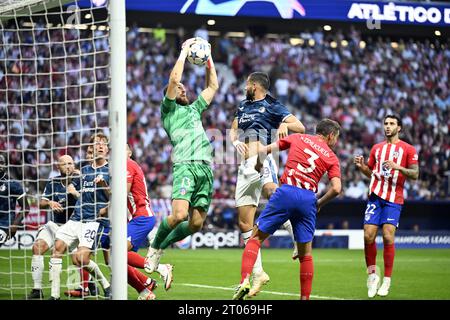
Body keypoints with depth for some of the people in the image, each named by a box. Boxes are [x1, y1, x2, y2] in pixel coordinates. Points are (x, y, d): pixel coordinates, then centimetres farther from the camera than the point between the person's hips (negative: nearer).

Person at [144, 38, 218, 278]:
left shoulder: (195, 109, 31)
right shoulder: (169, 109, 12)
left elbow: (212, 86, 35)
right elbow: (174, 79, -1)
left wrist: (208, 58, 29)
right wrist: (184, 51, 6)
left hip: (206, 168, 6)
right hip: (186, 165, -6)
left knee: (196, 223, -1)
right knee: (180, 215, -23)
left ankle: (162, 247, 20)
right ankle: (154, 246, 3)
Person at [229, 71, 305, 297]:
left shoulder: (272, 107, 1)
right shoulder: (243, 106, 21)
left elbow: (300, 128, -5)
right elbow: (233, 130, 18)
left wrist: (285, 124, -26)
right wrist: (236, 141, -4)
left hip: (262, 161, -7)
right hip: (245, 166, 7)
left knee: (270, 192, -40)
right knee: (244, 224, 5)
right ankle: (258, 274, 12)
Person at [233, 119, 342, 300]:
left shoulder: (298, 138, 15)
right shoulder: (331, 157, 13)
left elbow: (264, 150, 13)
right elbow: (336, 188, -1)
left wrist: (259, 163, 32)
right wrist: (320, 203, 15)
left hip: (286, 192, 0)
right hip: (307, 199, 1)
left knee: (256, 238, 7)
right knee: (305, 253, 13)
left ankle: (245, 281, -12)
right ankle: (305, 297, 13)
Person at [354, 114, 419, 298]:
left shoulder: (408, 149, 3)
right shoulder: (377, 148, 16)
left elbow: (415, 174, -4)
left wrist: (397, 167, -19)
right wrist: (361, 166, 2)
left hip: (394, 200, -4)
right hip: (375, 197, 4)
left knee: (388, 236, -12)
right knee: (368, 236, -7)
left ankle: (387, 281, -4)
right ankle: (372, 274, 10)